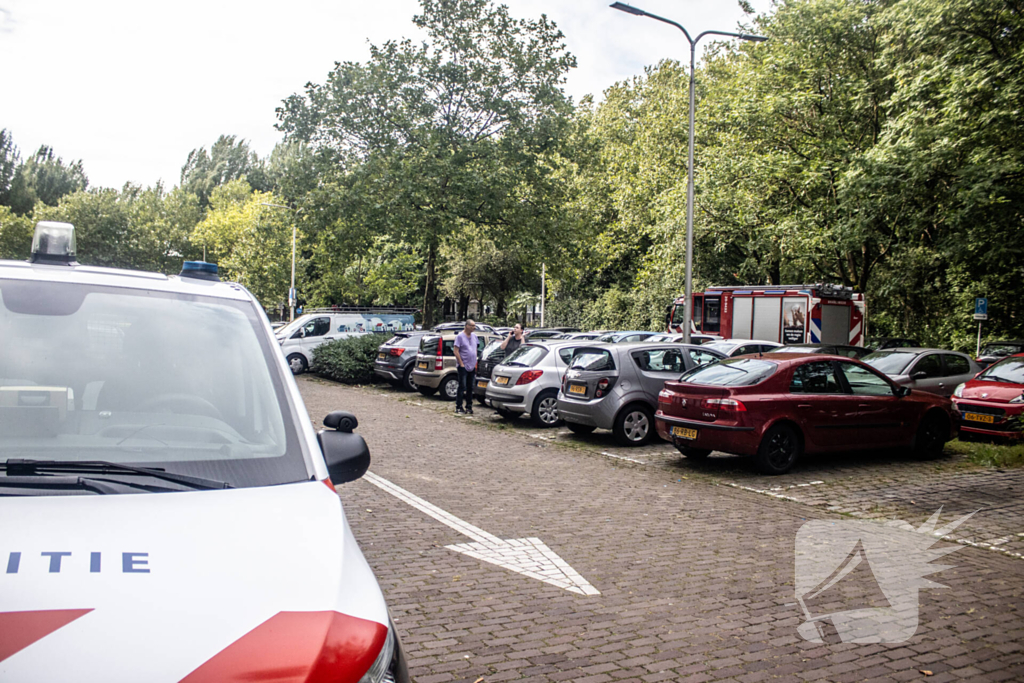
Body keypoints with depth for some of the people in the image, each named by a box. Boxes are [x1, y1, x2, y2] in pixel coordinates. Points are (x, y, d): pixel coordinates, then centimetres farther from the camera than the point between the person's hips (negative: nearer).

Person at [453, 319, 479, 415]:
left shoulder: (474, 336, 12)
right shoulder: (460, 336, -8)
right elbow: (456, 351, -10)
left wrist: (475, 363, 12)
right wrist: (461, 363, -14)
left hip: (472, 367, 6)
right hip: (463, 367, -6)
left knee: (470, 388, 10)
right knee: (462, 387, -7)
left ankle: (469, 406, 17)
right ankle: (458, 407, -2)